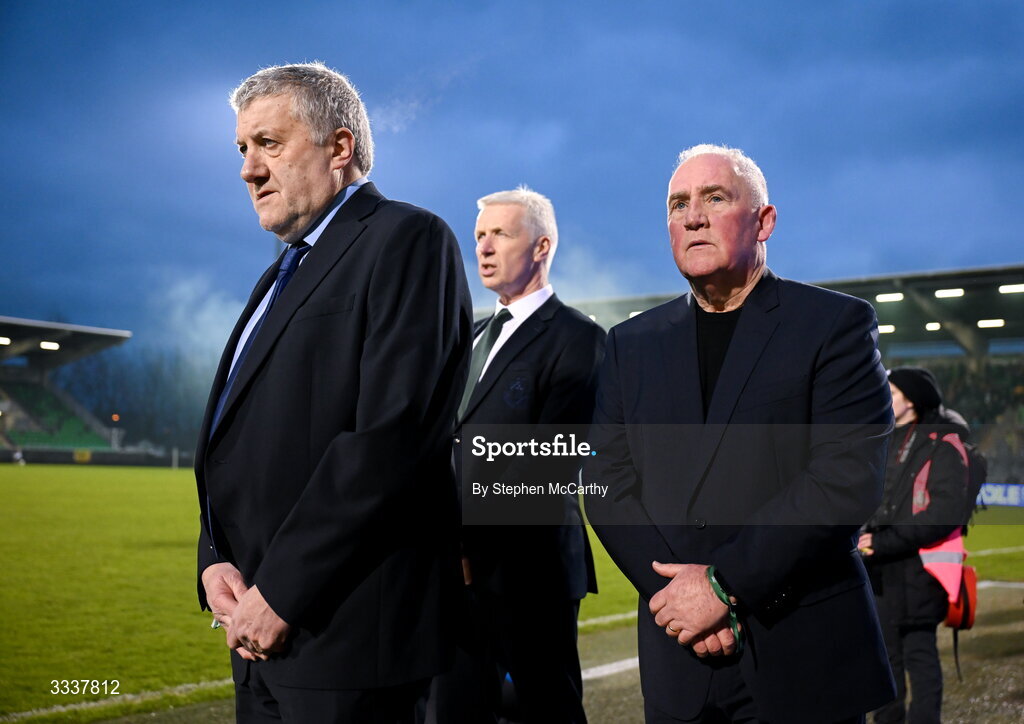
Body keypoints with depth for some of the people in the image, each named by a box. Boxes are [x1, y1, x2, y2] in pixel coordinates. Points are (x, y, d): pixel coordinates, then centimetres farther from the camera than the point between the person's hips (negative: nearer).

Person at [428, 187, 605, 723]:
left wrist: (473, 538, -19)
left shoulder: (575, 338, -8)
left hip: (528, 568, -8)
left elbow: (549, 460, -17)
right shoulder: (477, 336, 18)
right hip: (461, 567, 8)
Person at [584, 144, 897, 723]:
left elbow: (848, 478, -13)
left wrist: (722, 583, -16)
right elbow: (607, 484, 4)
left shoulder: (838, 323, -2)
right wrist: (673, 587, -11)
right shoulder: (633, 344, 10)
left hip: (806, 655, -3)